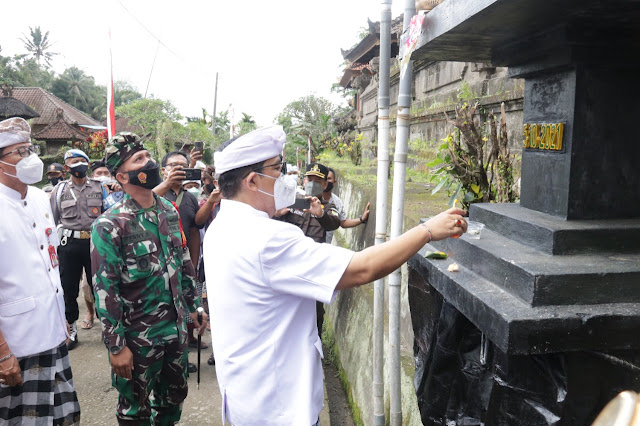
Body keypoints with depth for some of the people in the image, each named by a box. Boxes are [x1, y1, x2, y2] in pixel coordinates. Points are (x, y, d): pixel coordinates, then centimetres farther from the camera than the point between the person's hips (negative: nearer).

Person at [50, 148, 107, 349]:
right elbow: (52, 220, 10)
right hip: (69, 244, 1)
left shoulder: (99, 187, 5)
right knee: (69, 288, 8)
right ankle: (71, 330, 22)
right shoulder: (59, 190, 7)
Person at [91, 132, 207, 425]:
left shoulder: (169, 211, 4)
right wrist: (116, 346, -14)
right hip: (138, 338, -5)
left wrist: (194, 307, 14)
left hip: (177, 329, 6)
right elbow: (104, 291, -16)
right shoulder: (109, 225, -15)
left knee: (174, 399, 21)